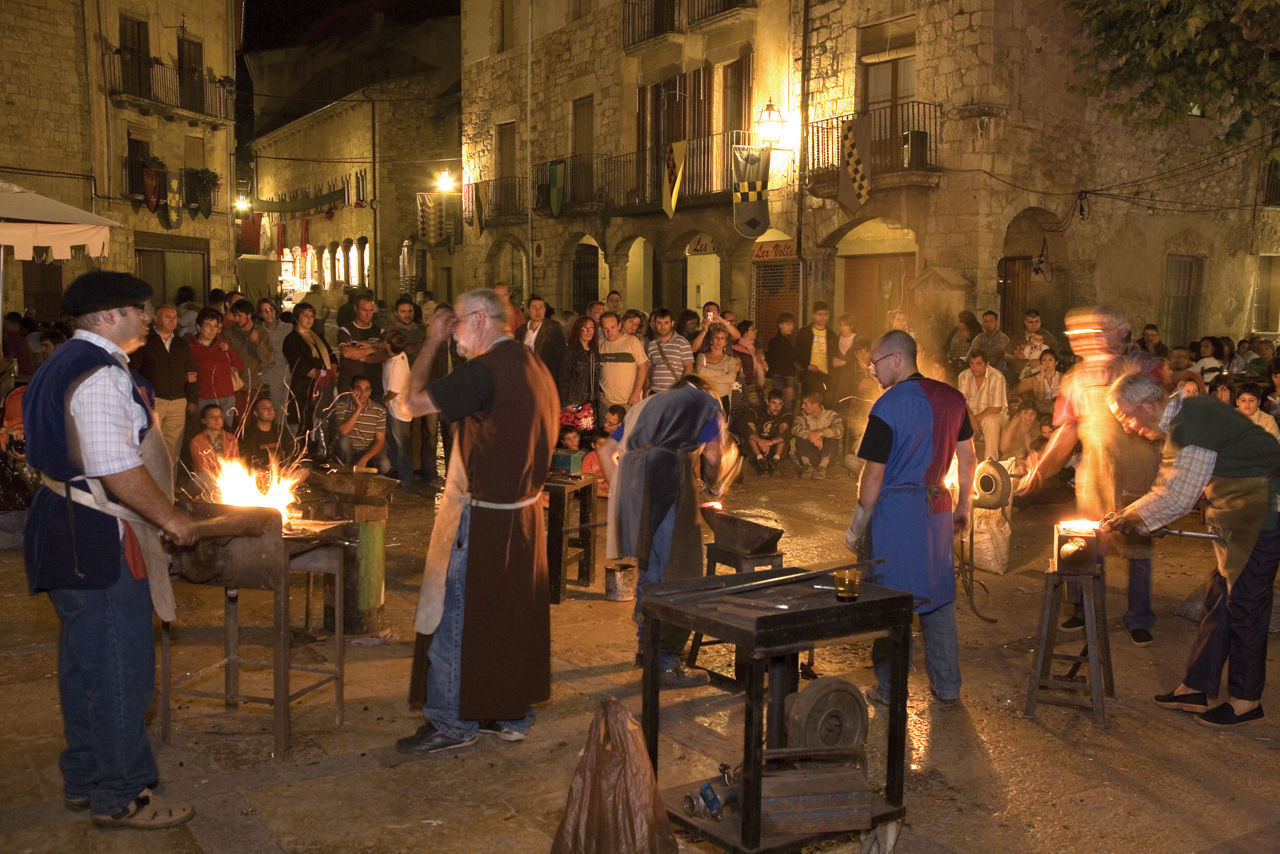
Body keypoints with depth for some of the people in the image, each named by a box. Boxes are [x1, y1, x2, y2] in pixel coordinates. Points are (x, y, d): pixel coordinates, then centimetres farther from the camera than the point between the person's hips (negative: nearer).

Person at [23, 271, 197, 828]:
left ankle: (84, 781, 32)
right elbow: (118, 471, -26)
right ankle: (121, 797, 11)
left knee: (85, 664, 19)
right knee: (120, 670, -1)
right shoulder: (101, 374, -20)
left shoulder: (66, 363, 14)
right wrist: (171, 520, -14)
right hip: (99, 540, -11)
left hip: (67, 527, 11)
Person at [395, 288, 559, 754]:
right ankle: (513, 714, 26)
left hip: (482, 518, -9)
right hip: (525, 511, 9)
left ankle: (451, 722, 11)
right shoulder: (534, 365, 9)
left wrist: (431, 342, -6)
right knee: (513, 614, 16)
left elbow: (416, 401, -17)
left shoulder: (484, 370, -20)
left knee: (457, 616, 3)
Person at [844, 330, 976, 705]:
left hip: (897, 509, -6)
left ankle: (891, 688, 13)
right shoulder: (951, 398, 4)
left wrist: (857, 527, -6)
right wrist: (964, 506, 20)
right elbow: (967, 458, 10)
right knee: (938, 594, 14)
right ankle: (947, 685, 22)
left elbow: (874, 474, -14)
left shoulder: (888, 407, -15)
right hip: (937, 506, 6)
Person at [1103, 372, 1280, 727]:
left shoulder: (1190, 426, -22)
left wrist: (1129, 517, -8)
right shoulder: (1186, 415, 10)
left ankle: (1246, 702, 12)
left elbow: (1178, 497, -20)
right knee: (1220, 600, 12)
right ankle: (1196, 688, 19)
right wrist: (1129, 515, 6)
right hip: (1239, 515, 10)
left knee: (1244, 602, -1)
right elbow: (1173, 487, 14)